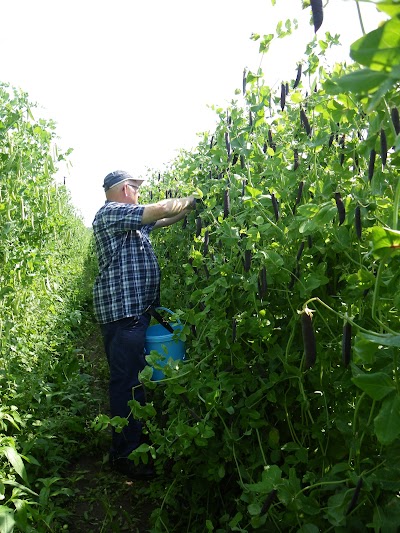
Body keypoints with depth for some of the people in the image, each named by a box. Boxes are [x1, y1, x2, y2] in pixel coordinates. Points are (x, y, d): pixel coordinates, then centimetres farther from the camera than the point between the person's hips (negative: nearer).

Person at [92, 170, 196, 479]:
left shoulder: (130, 220, 21)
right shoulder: (111, 213, -11)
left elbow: (162, 220, 27)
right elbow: (161, 209, -16)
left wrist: (188, 208, 16)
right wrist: (192, 200, -1)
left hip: (134, 308, 11)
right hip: (122, 308, -11)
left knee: (134, 376, 17)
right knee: (126, 380, -6)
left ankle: (134, 437, 29)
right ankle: (124, 454, 3)